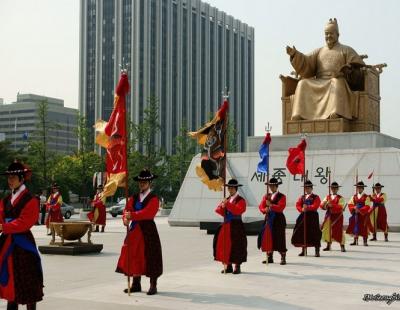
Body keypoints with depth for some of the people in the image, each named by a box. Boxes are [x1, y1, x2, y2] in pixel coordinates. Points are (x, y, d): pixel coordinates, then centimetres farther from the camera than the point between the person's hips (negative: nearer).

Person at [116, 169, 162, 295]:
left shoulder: (153, 199, -6)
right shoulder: (134, 198, 13)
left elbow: (147, 212, -21)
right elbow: (127, 209, 1)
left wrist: (132, 215, -32)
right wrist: (125, 218, -20)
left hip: (148, 231, -6)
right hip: (134, 230, 6)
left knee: (150, 258, -2)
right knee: (134, 256, 9)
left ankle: (153, 286, 7)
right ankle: (136, 284, 19)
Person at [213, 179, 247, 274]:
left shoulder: (241, 200, -6)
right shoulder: (227, 199, 15)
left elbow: (238, 210, -22)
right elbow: (218, 210, 9)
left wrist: (227, 204, -24)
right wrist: (222, 207, -13)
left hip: (236, 227, -6)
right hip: (226, 225, 7)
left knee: (236, 246, -4)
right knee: (225, 245, 6)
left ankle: (237, 267, 6)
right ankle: (228, 266, 16)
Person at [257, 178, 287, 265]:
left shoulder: (281, 196, -2)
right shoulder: (266, 196, 13)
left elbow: (280, 207, -15)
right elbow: (261, 207, 7)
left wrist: (270, 205, -22)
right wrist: (265, 210, -14)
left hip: (278, 219, -5)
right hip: (268, 218, 5)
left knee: (279, 239, -5)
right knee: (268, 237, 4)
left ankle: (283, 258, 2)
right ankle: (269, 257, 14)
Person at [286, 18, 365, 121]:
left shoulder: (347, 50, 16)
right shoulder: (319, 51, 24)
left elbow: (358, 68, 3)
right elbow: (306, 64, 9)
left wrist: (347, 71, -19)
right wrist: (295, 54, -9)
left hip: (338, 82, -3)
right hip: (319, 84, 3)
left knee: (336, 82, -38)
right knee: (303, 84, -23)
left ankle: (335, 114, -60)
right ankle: (298, 115, -37)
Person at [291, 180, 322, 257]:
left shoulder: (316, 197, 2)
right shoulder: (302, 197, 15)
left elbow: (315, 206, -13)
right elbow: (297, 205, 3)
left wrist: (307, 207, -25)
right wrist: (302, 209, -16)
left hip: (313, 217, -4)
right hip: (303, 216, 5)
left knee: (314, 234, -6)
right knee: (301, 233, 5)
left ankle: (317, 252, -2)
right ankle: (303, 250, 17)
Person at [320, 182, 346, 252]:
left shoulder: (340, 198, -2)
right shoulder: (327, 197, 11)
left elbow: (340, 207, -17)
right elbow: (322, 205, 3)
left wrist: (332, 205, -26)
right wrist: (325, 204, -20)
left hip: (337, 216, -4)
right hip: (329, 216, 4)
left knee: (338, 231, -5)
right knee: (327, 230, 5)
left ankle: (342, 247, 3)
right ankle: (328, 246, 18)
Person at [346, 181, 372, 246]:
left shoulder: (366, 197, -3)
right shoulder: (354, 196, 9)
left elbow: (367, 207, -10)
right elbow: (350, 204, 6)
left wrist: (360, 210, -20)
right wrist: (354, 208, -14)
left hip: (363, 214, -4)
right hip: (355, 214, 4)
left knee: (364, 228, -2)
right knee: (355, 227, 5)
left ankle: (365, 241, 4)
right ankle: (355, 241, 14)